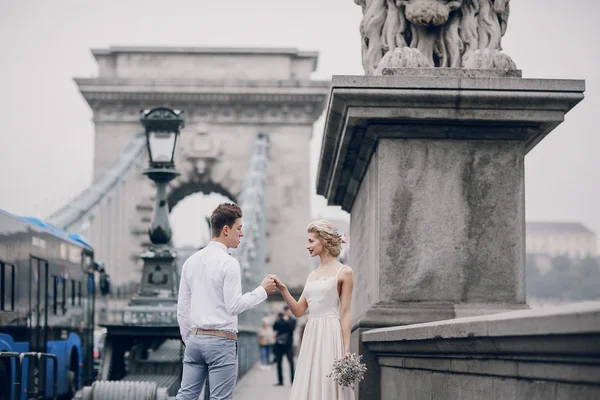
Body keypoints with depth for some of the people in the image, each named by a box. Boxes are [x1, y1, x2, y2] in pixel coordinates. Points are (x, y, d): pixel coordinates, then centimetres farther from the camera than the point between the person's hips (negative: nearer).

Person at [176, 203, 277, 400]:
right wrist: (262, 290, -5)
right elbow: (234, 306, -16)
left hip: (195, 338, 7)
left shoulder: (191, 261, 10)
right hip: (221, 340, -7)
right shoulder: (228, 262, -11)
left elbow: (182, 309, 13)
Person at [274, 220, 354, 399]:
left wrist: (346, 351, -13)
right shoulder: (312, 275, 16)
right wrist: (282, 289, -1)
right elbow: (298, 311, 13)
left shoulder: (344, 272, -2)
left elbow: (345, 314, -7)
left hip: (331, 336, -6)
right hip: (311, 336, 7)